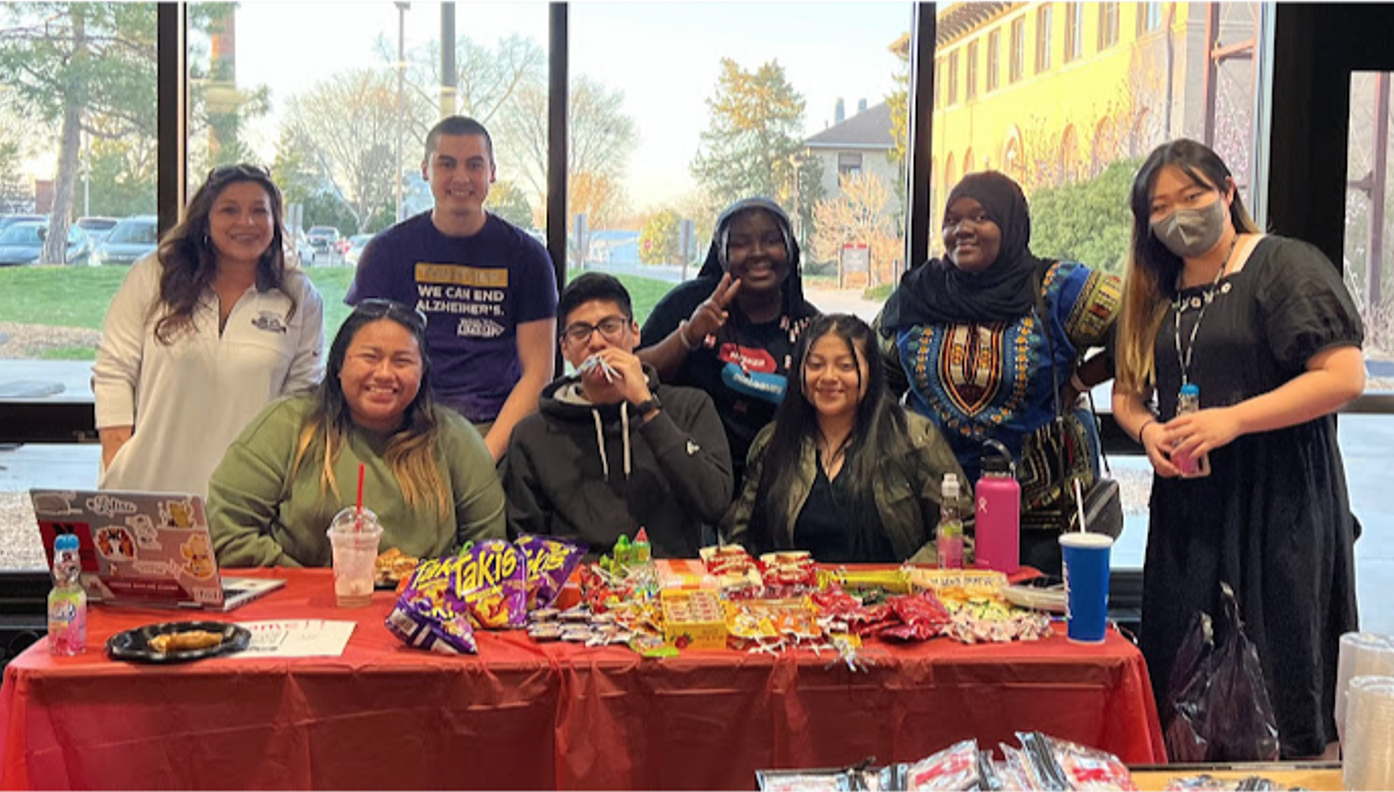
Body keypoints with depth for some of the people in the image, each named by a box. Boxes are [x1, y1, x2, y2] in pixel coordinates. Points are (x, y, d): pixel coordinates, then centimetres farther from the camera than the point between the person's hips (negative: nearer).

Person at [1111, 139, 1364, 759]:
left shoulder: (1286, 265, -5)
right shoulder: (1156, 294, 15)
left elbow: (1345, 376, -14)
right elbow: (1127, 391, 20)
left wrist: (1233, 419, -19)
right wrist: (1146, 428, -3)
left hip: (1278, 504, -6)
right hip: (1187, 505, 6)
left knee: (1275, 677, -2)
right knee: (1179, 677, 7)